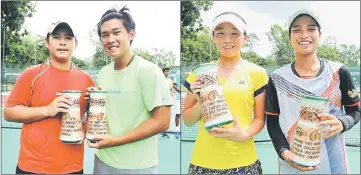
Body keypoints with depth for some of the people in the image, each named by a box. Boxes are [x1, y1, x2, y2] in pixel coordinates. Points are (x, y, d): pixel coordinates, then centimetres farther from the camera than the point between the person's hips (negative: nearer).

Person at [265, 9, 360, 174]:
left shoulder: (338, 72, -3)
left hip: (333, 161, 1)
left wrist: (342, 124, -16)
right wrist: (284, 152, -17)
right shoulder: (278, 78, -4)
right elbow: (272, 122, -1)